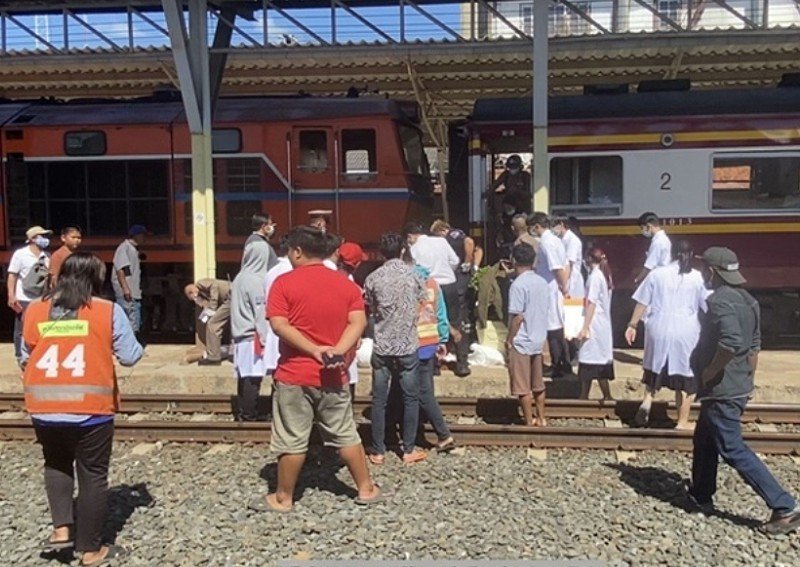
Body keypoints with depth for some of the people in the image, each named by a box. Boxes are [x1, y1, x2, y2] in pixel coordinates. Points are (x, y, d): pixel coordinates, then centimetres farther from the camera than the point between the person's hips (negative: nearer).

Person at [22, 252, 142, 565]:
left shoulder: (35, 310, 3)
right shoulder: (109, 311, -7)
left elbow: (27, 355, 13)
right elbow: (130, 356, -4)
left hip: (44, 407, 3)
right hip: (91, 408, -3)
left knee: (56, 463, 29)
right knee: (93, 476, 11)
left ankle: (62, 528, 18)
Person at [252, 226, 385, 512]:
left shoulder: (284, 283, -6)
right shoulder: (346, 284, 5)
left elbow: (278, 325, -15)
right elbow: (358, 321, -5)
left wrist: (314, 350, -17)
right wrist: (338, 351, -15)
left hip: (294, 375, -3)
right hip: (333, 375, 4)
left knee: (291, 441, 6)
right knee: (346, 435, 15)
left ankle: (282, 498, 19)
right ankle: (366, 489, 24)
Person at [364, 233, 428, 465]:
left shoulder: (373, 278, -4)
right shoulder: (413, 274, -4)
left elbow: (370, 309, 8)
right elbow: (424, 305, 6)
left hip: (381, 347, 1)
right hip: (408, 345, -1)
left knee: (379, 400, 8)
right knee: (410, 399, 10)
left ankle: (377, 451, 14)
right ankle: (409, 450, 15)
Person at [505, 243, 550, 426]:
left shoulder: (518, 285, -17)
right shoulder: (542, 282, 5)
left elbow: (517, 316, -19)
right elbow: (547, 310, 11)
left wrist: (509, 340, -10)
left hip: (521, 342, -8)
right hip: (538, 340, 8)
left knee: (523, 387, 3)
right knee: (538, 384, 18)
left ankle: (529, 422, 9)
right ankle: (541, 419, 27)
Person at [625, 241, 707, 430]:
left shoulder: (657, 274, 1)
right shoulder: (697, 277, -1)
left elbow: (642, 302, 2)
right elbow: (707, 307, 2)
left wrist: (632, 325, 10)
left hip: (659, 329, 1)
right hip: (685, 333, -1)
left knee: (655, 368, 21)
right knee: (685, 374, 9)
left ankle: (647, 400, -2)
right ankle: (683, 422, 16)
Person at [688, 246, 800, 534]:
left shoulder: (720, 301, -21)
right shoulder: (746, 300, 10)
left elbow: (731, 342, -35)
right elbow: (754, 345, 16)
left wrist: (709, 371, -21)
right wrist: (747, 378, 23)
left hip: (721, 391, -10)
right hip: (738, 387, 10)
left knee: (733, 450, -3)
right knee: (704, 439, 21)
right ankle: (701, 496, 33)